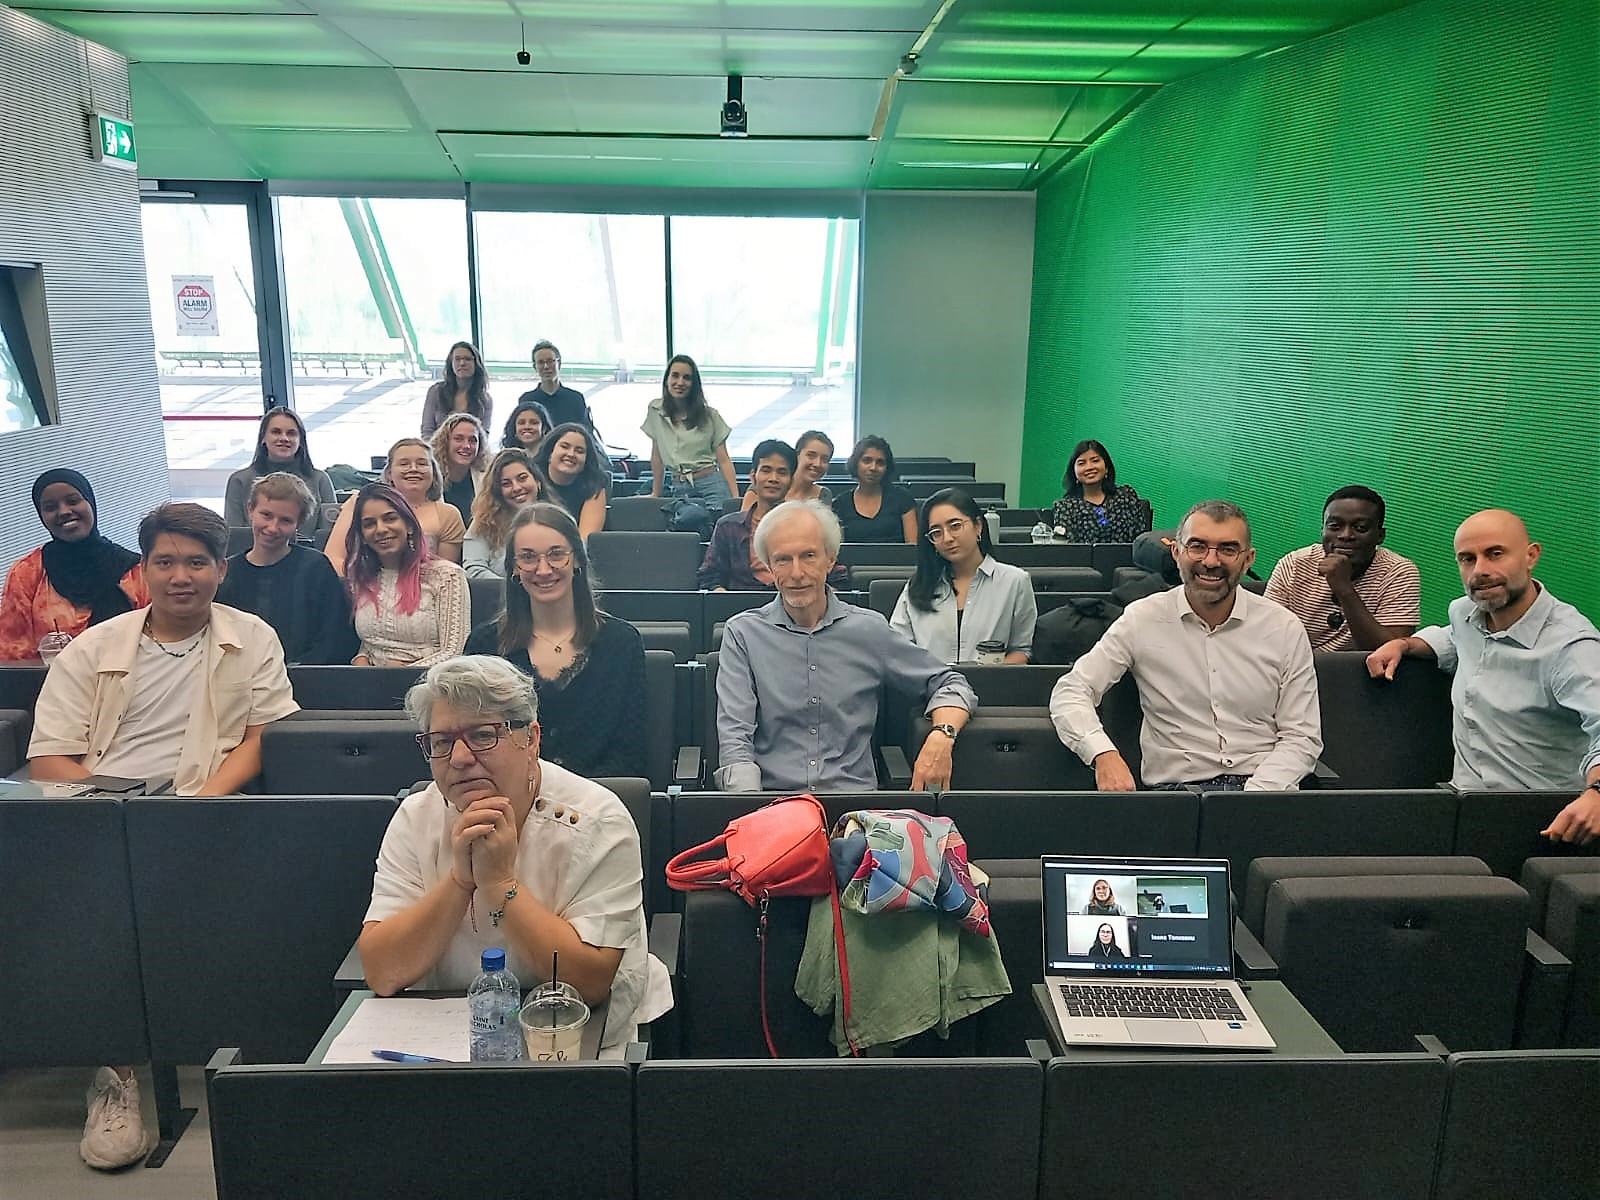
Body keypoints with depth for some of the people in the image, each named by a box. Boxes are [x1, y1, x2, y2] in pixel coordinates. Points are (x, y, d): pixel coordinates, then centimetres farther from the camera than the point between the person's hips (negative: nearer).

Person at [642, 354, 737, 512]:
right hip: (679, 489, 2)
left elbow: (724, 460, 1)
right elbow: (657, 457, 13)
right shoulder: (656, 410, 8)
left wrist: (736, 498, -8)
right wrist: (656, 495, 13)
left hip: (712, 485, -2)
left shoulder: (709, 415, 3)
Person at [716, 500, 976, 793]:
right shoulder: (742, 632, 5)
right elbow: (734, 737, -2)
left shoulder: (869, 629, 10)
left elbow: (948, 683, 17)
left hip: (854, 793, 1)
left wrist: (941, 737, -4)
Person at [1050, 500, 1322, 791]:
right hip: (1174, 785, -1)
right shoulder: (1142, 619, 2)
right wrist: (1104, 754, -20)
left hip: (1264, 788, 1)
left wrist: (1255, 796, -12)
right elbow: (1070, 692, -1)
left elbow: (1302, 737, 5)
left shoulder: (1285, 628, 5)